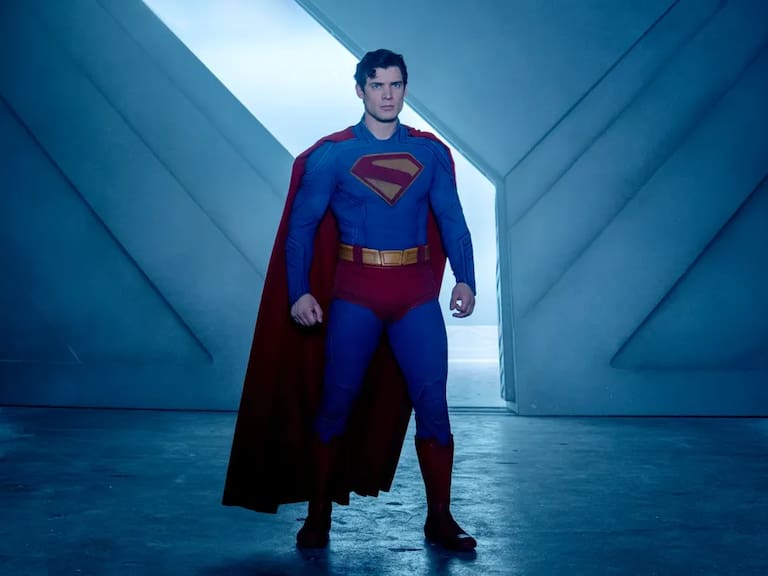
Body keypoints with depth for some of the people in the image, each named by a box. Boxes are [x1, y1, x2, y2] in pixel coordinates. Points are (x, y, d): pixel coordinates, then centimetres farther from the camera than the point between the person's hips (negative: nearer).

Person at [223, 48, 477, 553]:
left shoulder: (430, 152, 7)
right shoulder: (331, 154, 0)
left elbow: (452, 221, 6)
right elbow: (301, 226, -1)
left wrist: (465, 278, -7)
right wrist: (299, 292, -12)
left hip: (416, 294, 2)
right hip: (354, 294, -2)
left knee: (432, 403, 0)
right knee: (336, 403, 2)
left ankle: (440, 519, 13)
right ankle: (318, 516, 17)